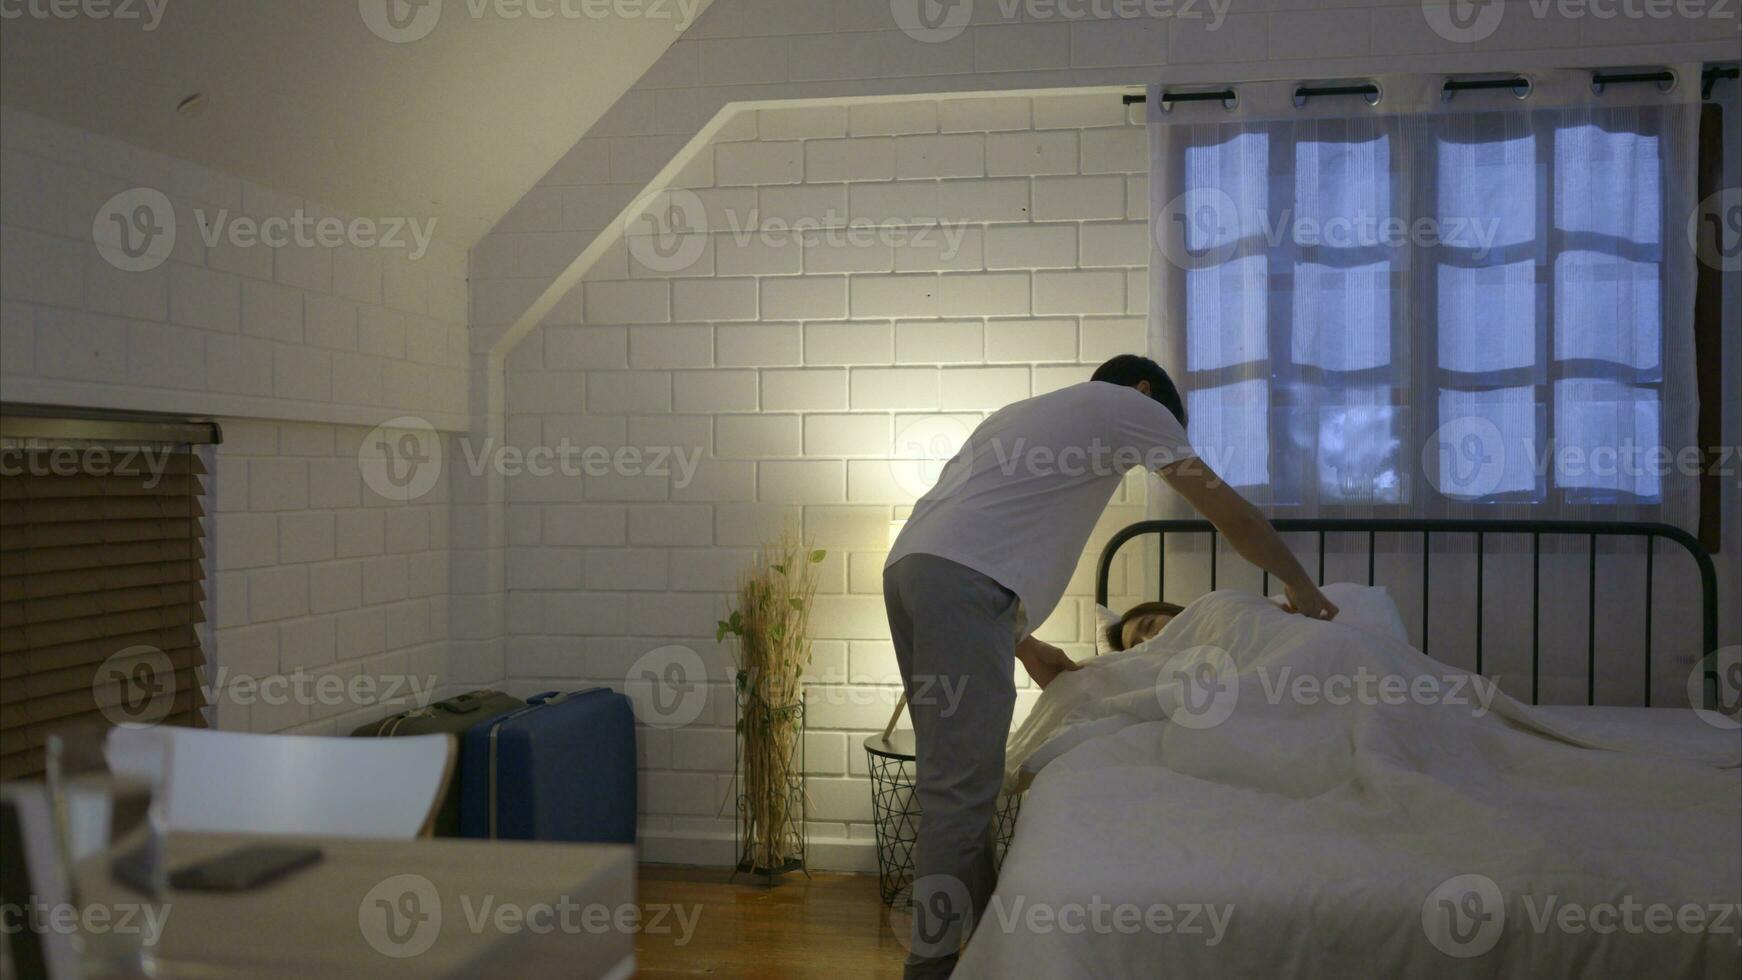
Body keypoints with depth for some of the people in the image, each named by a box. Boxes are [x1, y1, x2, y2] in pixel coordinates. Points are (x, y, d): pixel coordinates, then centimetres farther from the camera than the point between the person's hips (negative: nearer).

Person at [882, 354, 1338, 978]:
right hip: (959, 582, -9)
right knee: (959, 791, -7)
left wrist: (1027, 647, 33)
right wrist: (1300, 586, 31)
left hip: (908, 566, 9)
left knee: (960, 778, 14)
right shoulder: (1133, 405, 14)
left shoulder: (1025, 414, 35)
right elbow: (1230, 513, 15)